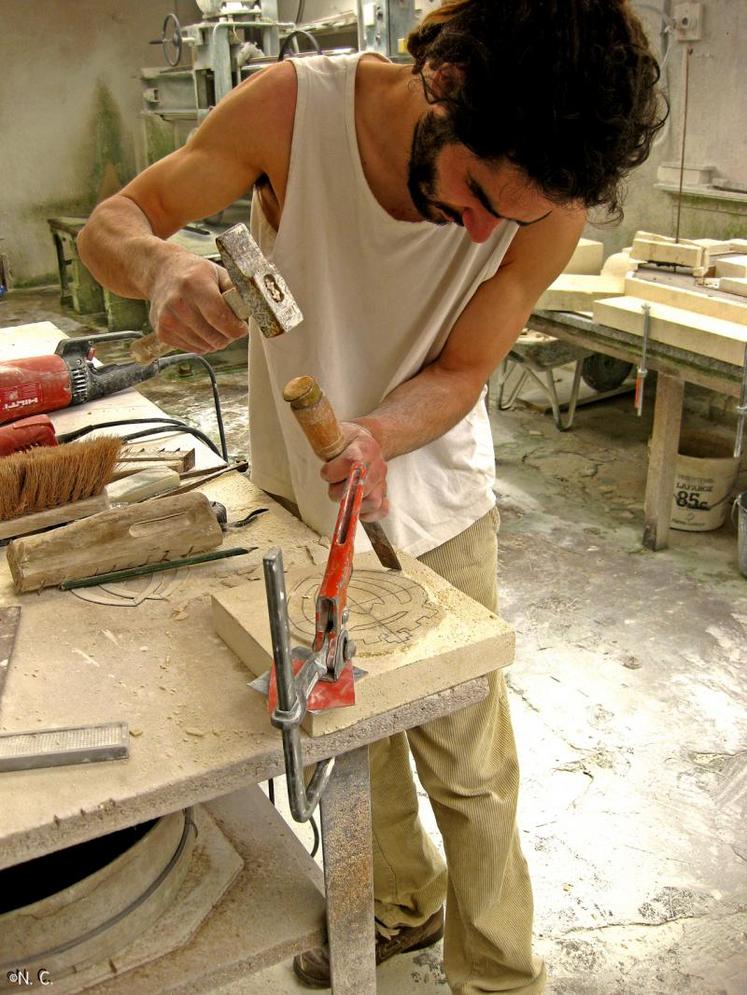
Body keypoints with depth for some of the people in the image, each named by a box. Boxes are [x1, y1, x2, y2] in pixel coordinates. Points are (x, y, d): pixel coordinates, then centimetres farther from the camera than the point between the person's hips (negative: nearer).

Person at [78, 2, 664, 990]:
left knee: (468, 766, 8)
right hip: (298, 495, 2)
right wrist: (162, 265, -40)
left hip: (433, 507, -1)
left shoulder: (549, 200, -23)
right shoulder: (293, 107, -25)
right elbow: (110, 224, -16)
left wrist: (376, 433, -35)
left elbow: (460, 372, -13)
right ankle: (402, 903, 48)